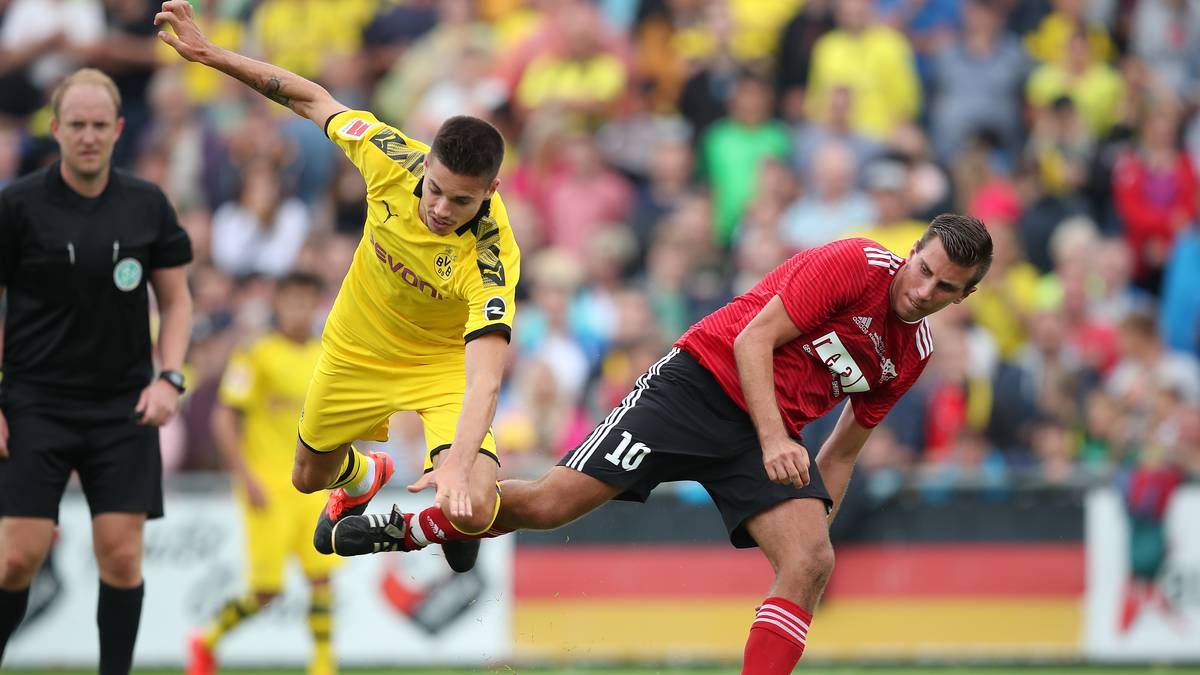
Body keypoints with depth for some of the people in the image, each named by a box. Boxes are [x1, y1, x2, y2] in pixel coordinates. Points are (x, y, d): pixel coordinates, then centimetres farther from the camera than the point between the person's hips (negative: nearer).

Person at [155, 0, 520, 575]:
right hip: (357, 349, 4)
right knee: (308, 478, 22)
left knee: (471, 513, -24)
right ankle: (364, 477, 62)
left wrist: (458, 464, -63)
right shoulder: (393, 158, -29)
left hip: (443, 363, -4)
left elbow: (485, 378, -47)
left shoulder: (490, 258, -39)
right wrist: (208, 53, -16)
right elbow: (313, 100, -12)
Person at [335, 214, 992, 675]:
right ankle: (404, 529, 11)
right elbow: (754, 338, -17)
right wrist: (773, 440, -26)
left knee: (810, 565, -19)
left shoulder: (913, 353, 9)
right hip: (704, 380, -6)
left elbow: (844, 449, 20)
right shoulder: (853, 264, -13)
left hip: (774, 437, 6)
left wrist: (815, 523, 10)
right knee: (550, 503, -11)